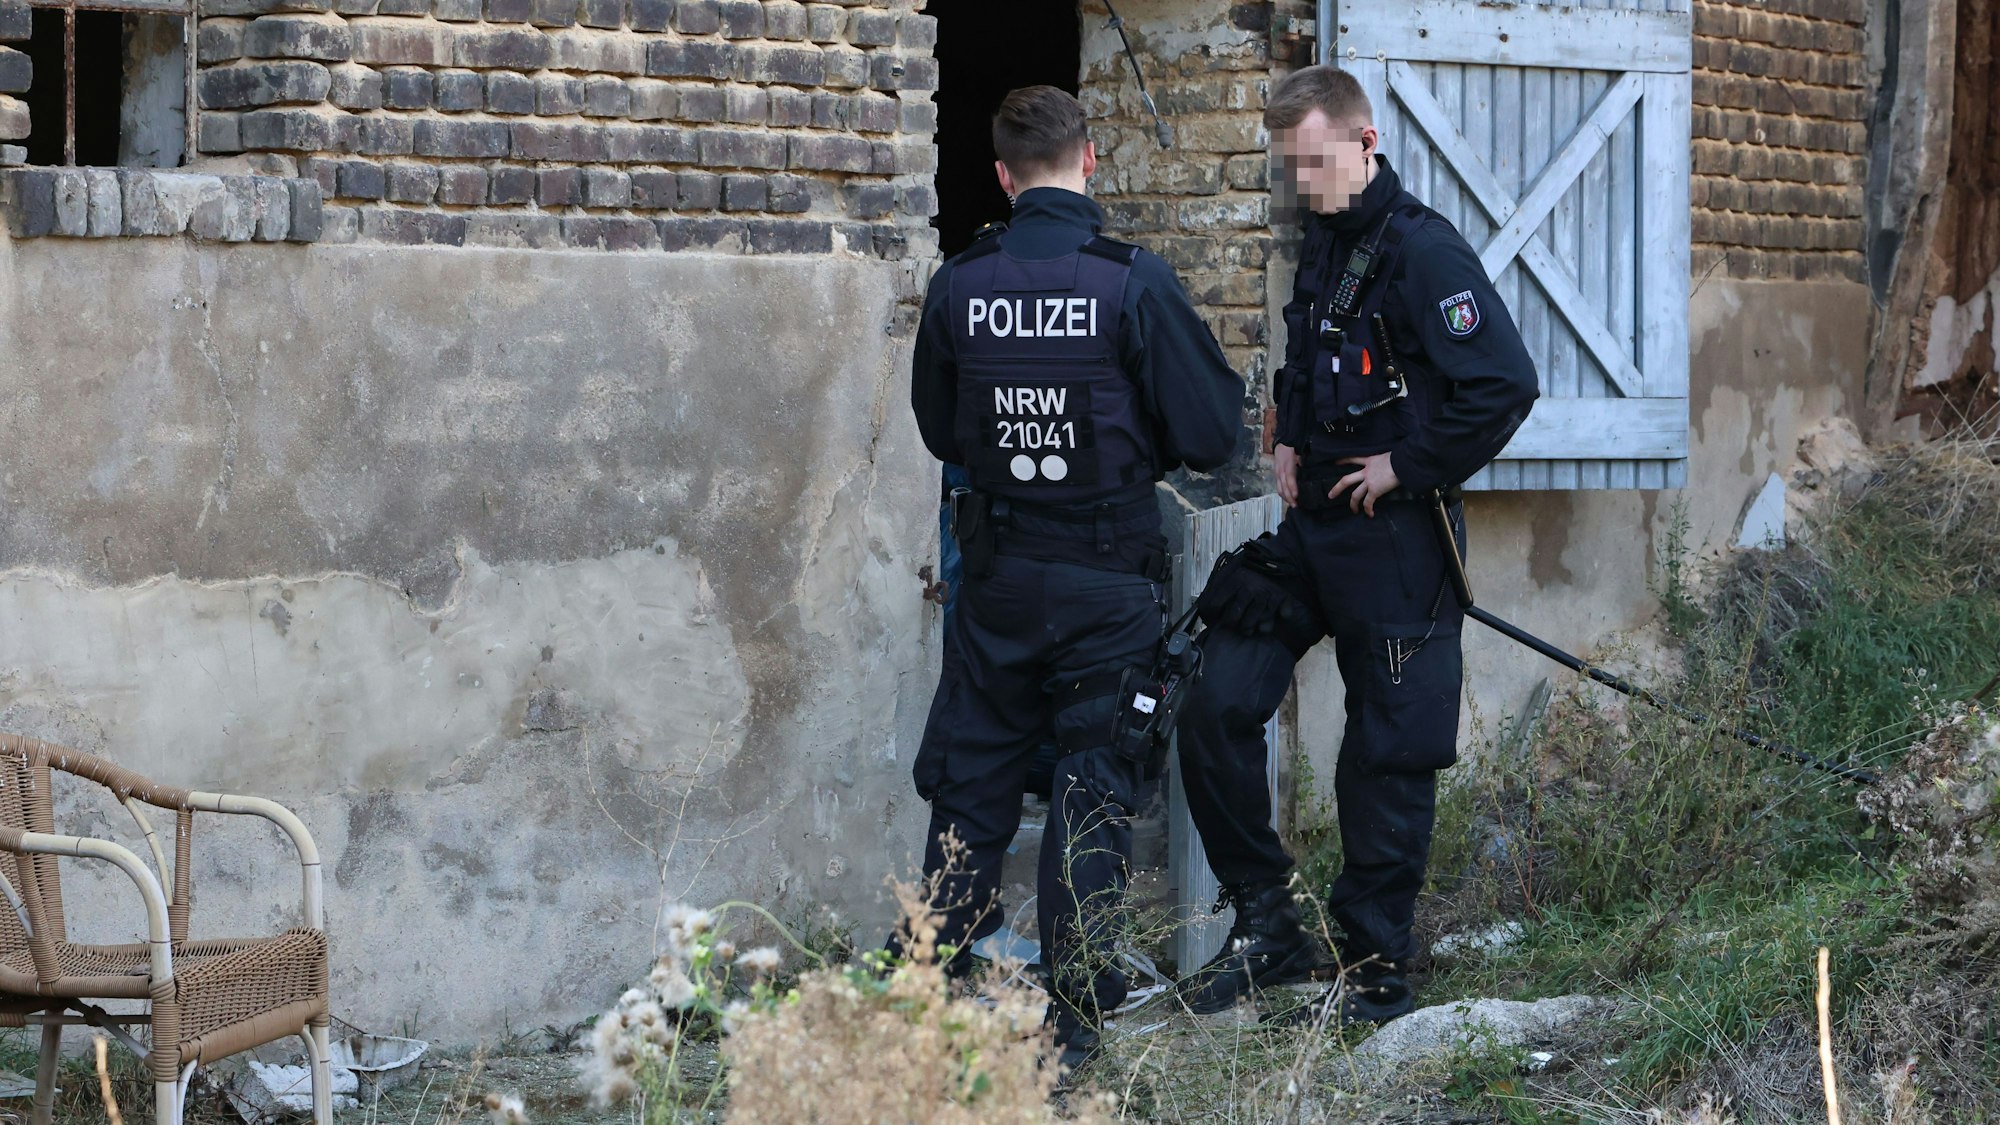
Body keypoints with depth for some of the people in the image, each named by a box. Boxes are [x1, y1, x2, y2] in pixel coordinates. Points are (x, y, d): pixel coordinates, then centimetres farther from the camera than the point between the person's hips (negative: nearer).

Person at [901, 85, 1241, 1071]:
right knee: (1093, 793, 6)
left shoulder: (957, 285, -4)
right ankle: (1069, 1021, 7)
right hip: (1106, 584, -3)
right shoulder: (1135, 284, -14)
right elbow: (1211, 434, -10)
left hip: (996, 575, 3)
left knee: (970, 785, 13)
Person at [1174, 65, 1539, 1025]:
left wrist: (1407, 467, -16)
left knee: (1387, 757, 1)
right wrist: (1288, 441, 13)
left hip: (1392, 542, -8)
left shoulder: (1422, 250, -15)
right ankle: (1268, 926, 11)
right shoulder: (1319, 243, 11)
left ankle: (1376, 969, 12)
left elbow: (1506, 386, -24)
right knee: (1215, 712, 0)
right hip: (1309, 527, 8)